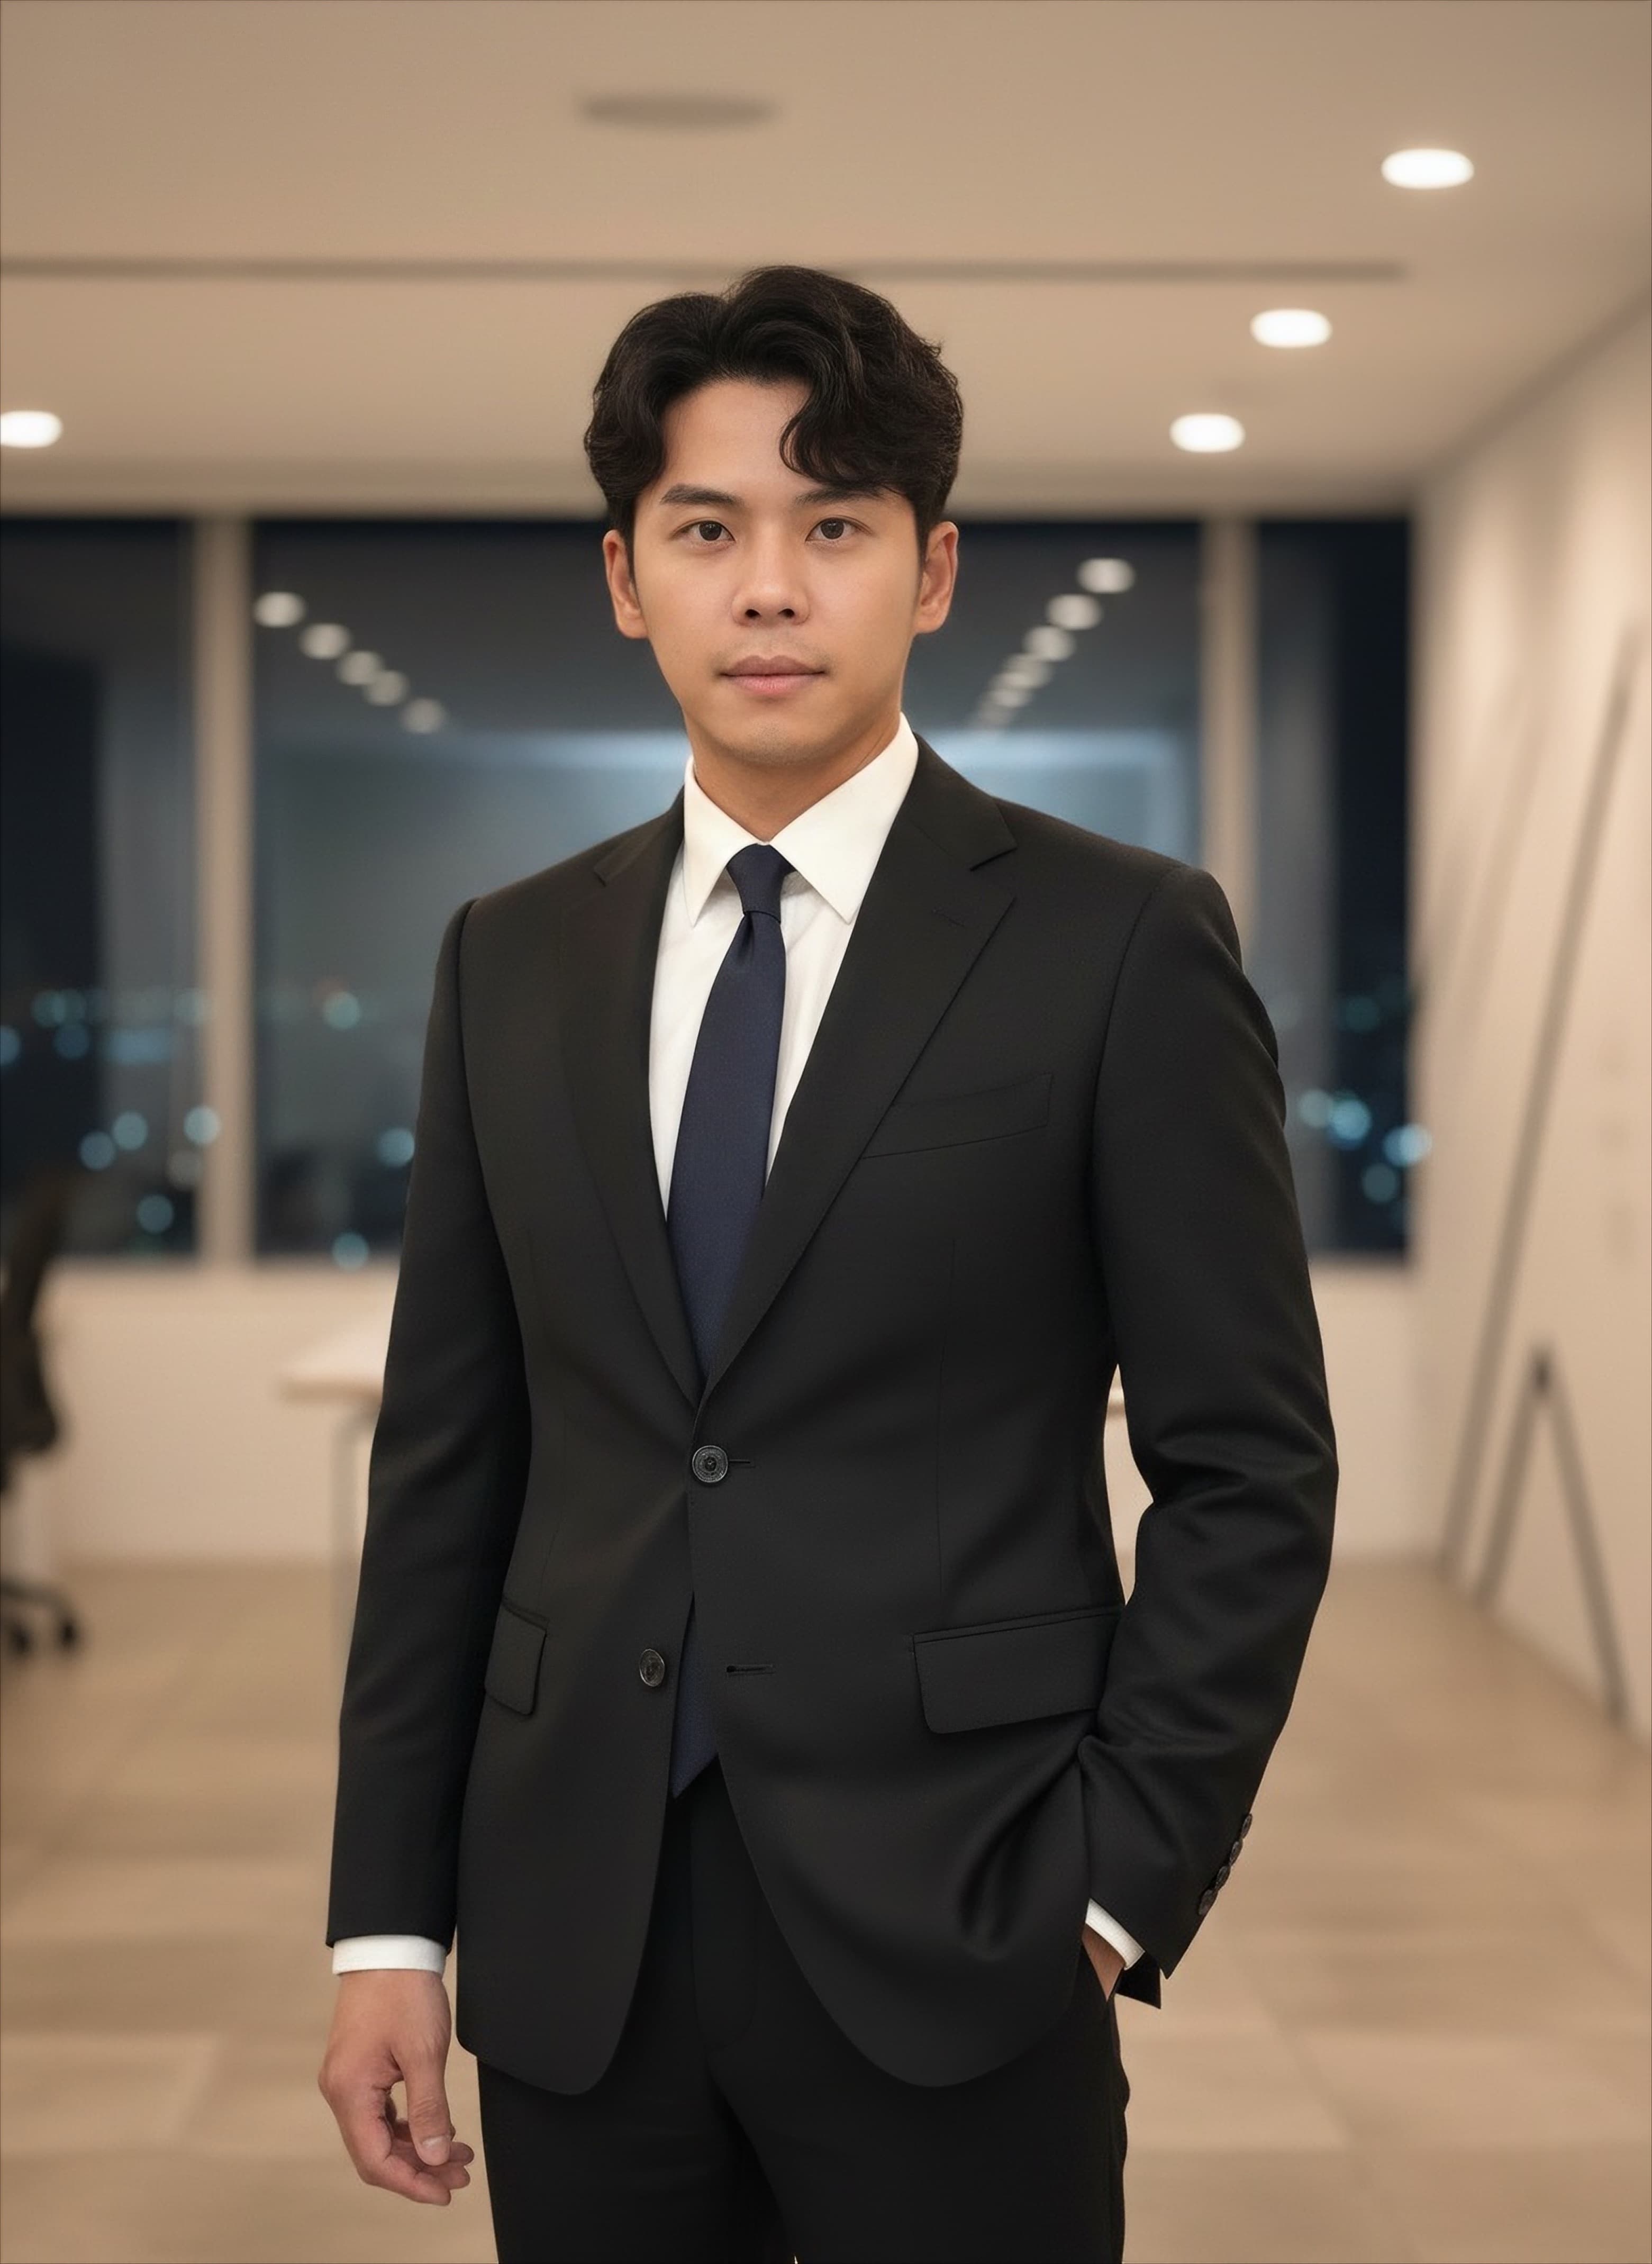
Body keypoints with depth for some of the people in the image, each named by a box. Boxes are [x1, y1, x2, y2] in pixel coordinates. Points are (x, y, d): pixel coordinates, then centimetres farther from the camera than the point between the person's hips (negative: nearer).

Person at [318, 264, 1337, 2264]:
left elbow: (1249, 1469, -4)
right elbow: (446, 1460, 8)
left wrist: (1121, 1883, -9)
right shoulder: (511, 964, 8)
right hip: (573, 1944, 4)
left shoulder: (1122, 945, -4)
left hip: (950, 1947, -3)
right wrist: (389, 1926, 5)